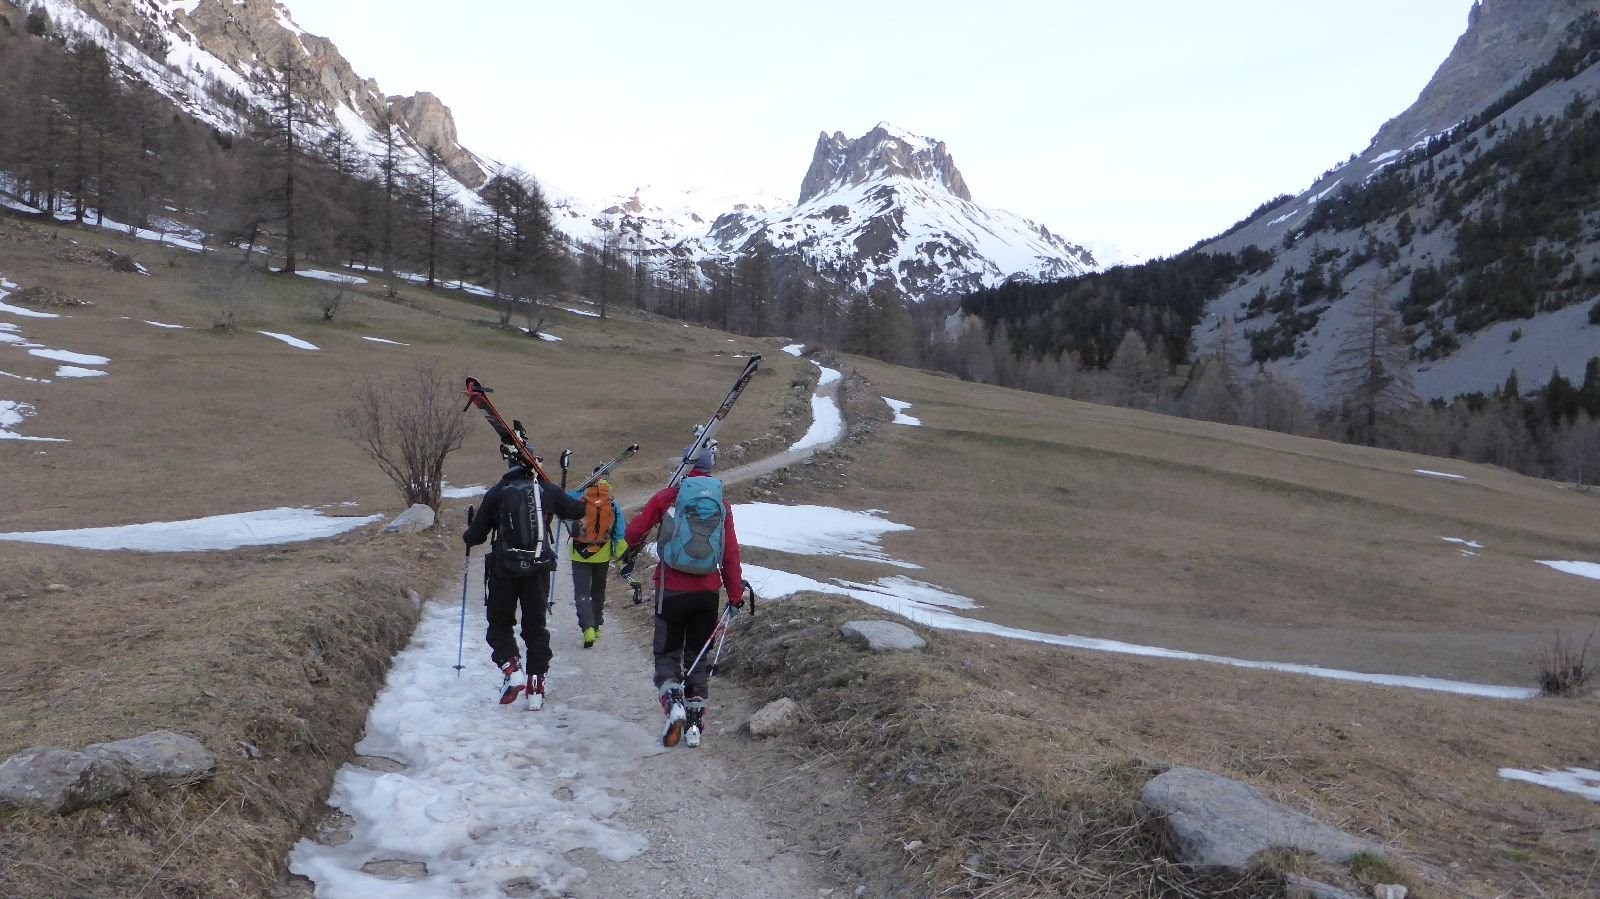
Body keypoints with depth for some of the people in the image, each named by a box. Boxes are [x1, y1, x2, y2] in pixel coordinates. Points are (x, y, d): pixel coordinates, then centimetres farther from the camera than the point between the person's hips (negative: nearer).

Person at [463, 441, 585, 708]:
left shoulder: (496, 493, -5)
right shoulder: (547, 490, 0)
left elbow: (476, 535, 1)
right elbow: (577, 511, 14)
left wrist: (467, 535, 23)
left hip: (504, 569, -2)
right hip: (538, 569, 2)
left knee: (500, 624, 14)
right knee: (535, 626, 12)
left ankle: (511, 671, -7)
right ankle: (537, 687, 10)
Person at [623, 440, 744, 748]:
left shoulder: (668, 497, -5)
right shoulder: (722, 503, 2)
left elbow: (633, 531, -1)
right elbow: (731, 554, 1)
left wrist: (631, 544, 23)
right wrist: (735, 594, 9)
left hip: (672, 591, -2)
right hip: (708, 592, 2)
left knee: (667, 653, 12)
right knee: (698, 656, 15)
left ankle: (673, 701, -13)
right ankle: (695, 722, 11)